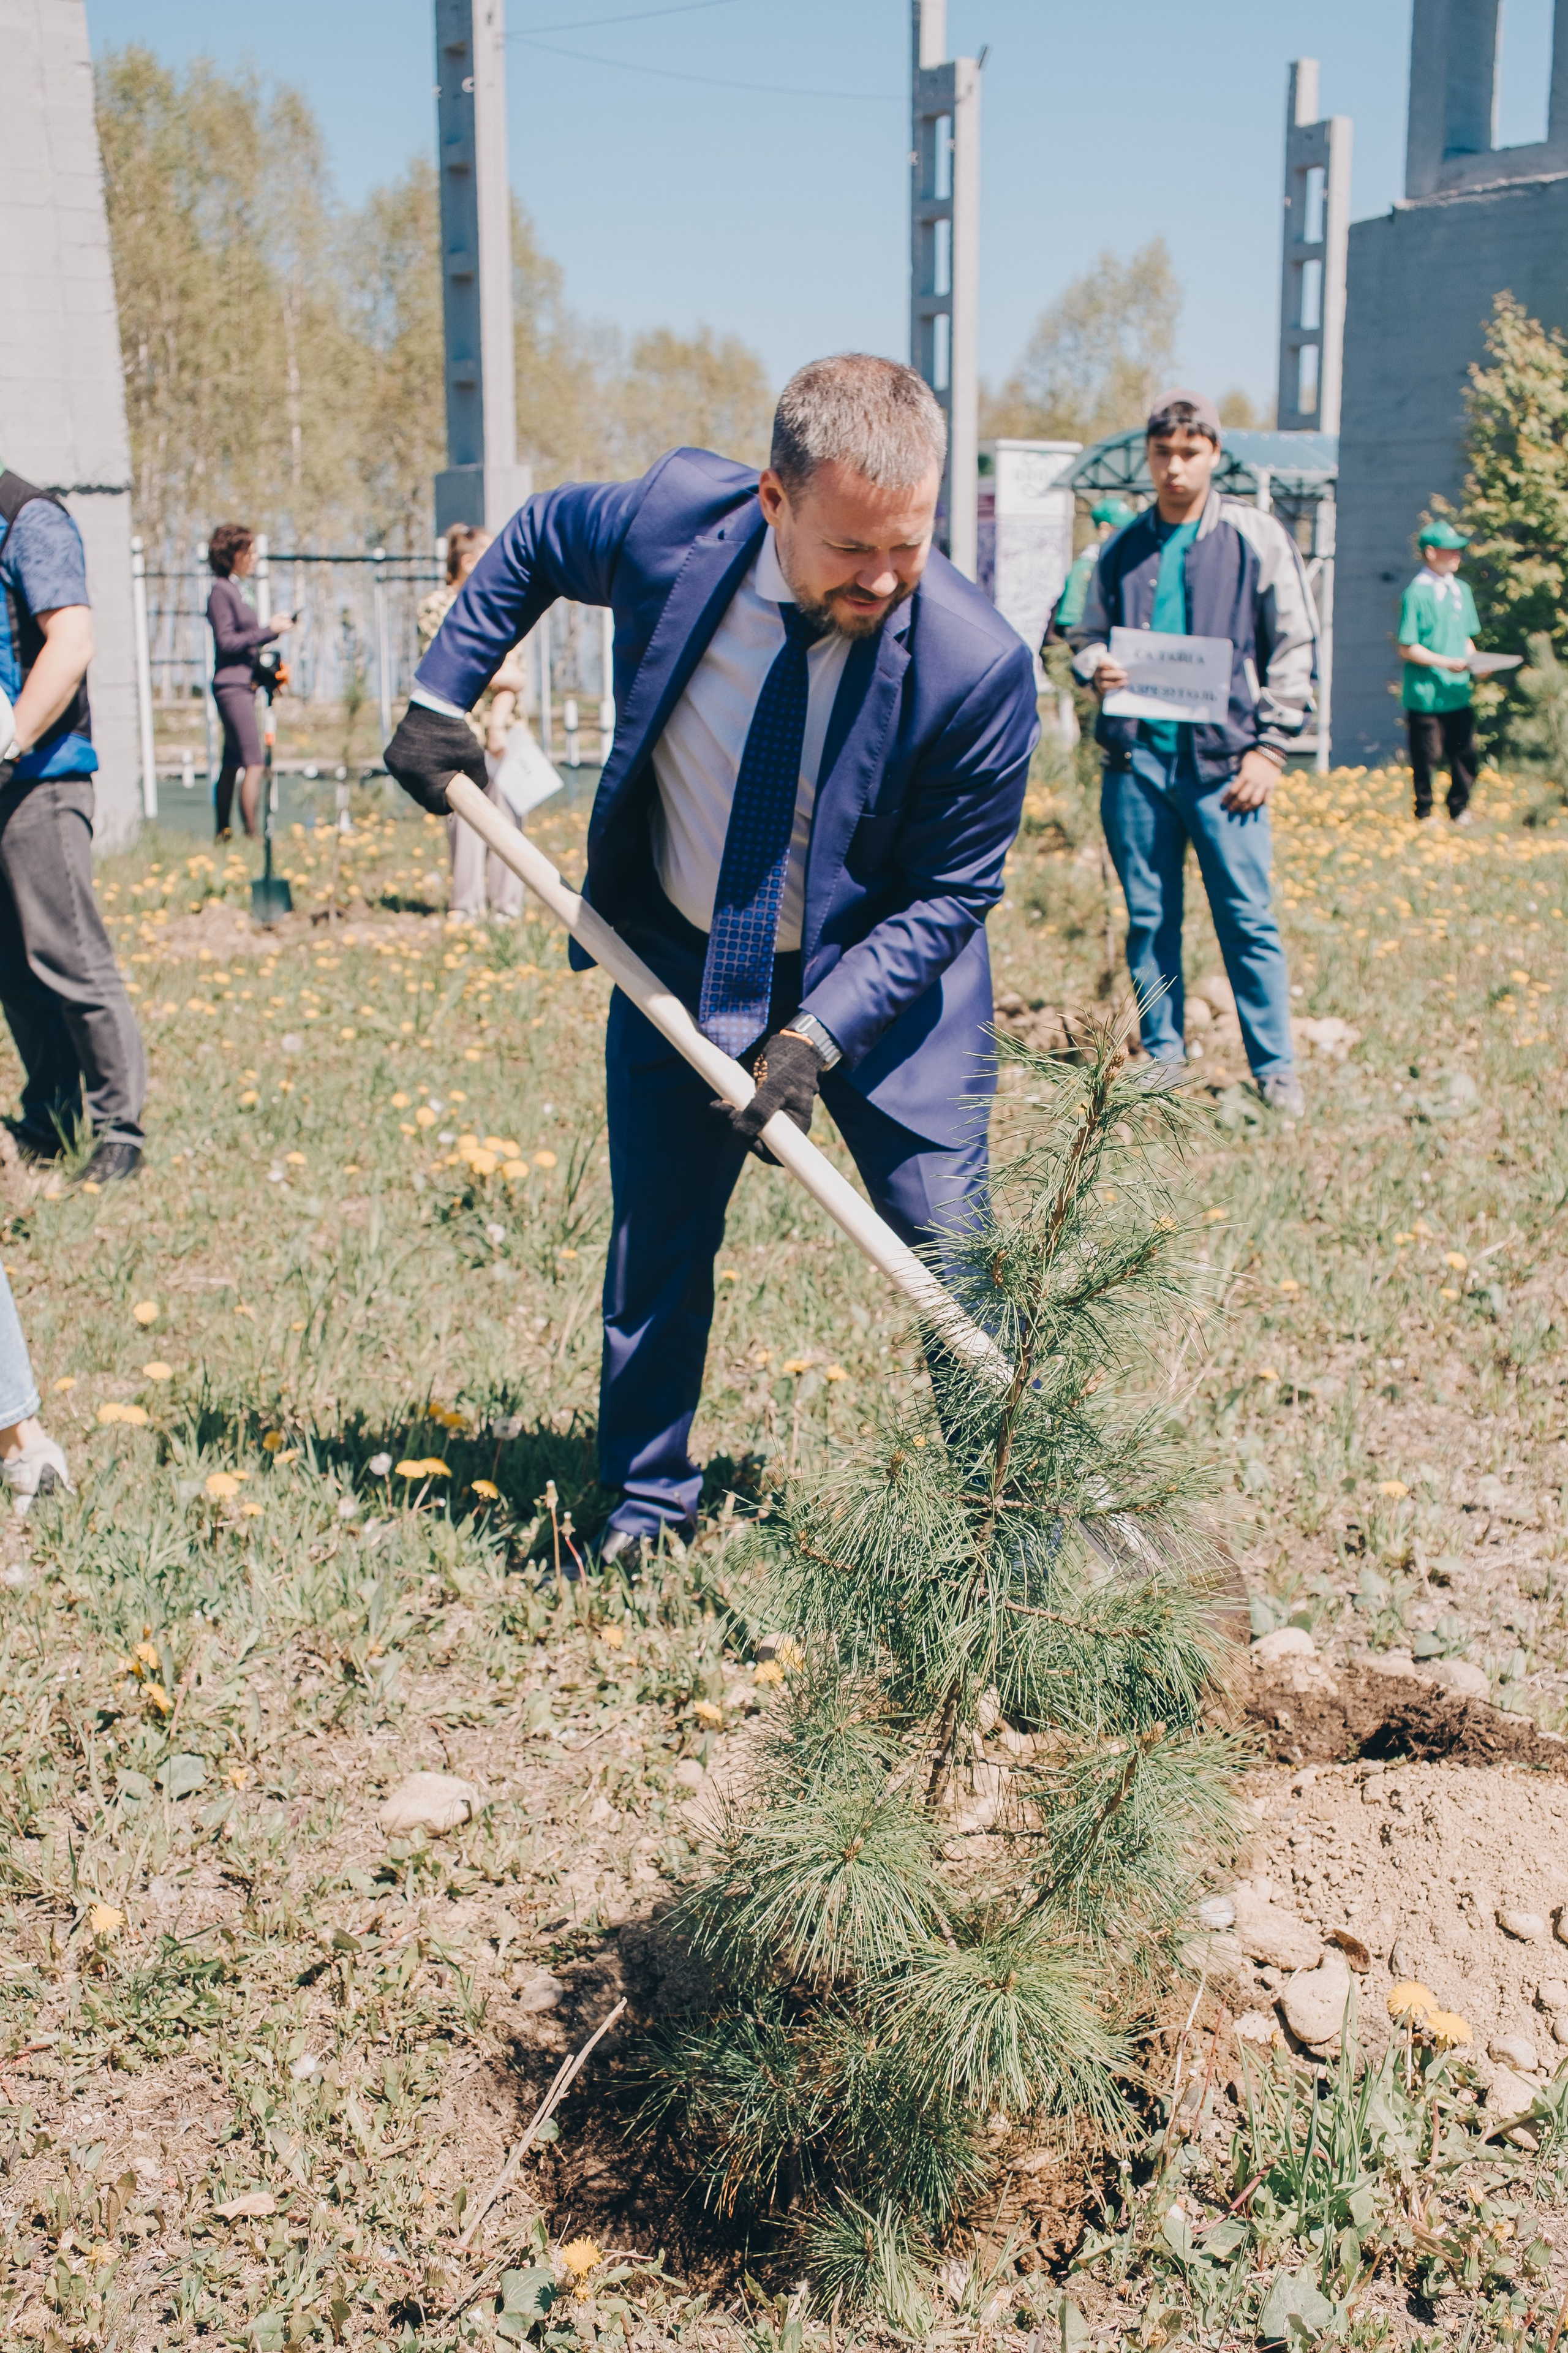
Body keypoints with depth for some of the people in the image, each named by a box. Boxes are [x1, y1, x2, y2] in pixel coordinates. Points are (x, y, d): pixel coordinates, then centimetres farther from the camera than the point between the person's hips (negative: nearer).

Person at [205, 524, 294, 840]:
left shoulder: (232, 589, 19)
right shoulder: (221, 591, -10)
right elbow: (227, 641, -16)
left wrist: (273, 627, 10)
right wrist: (269, 630, -15)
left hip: (242, 686, 10)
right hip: (233, 686, -10)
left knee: (232, 764, 12)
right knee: (254, 764, -15)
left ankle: (223, 833, 17)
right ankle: (252, 834, -17)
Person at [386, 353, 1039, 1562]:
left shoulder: (978, 663, -27)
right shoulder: (671, 517, -20)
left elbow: (951, 894, -17)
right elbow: (532, 539, 5)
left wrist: (816, 1034, -26)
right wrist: (440, 696, -1)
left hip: (885, 979, -2)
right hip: (680, 964, 3)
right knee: (655, 1246, 10)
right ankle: (648, 1502, 30)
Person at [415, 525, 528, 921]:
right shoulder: (435, 606, 4)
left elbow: (514, 671, 5)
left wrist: (499, 723, -9)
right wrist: (497, 676, -4)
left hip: (500, 727, 3)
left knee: (505, 811, -3)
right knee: (464, 815, -6)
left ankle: (506, 909, 2)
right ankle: (466, 908, 0)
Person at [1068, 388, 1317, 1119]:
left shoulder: (1257, 539, 2)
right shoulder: (1122, 550, 11)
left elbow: (1295, 647, 3)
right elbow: (1085, 633, 22)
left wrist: (1270, 747, -5)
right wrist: (1094, 667, -3)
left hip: (1221, 758, -3)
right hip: (1136, 756, 3)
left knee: (1247, 917, -2)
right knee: (1148, 918, 8)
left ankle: (1275, 1067, 7)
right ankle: (1162, 1058, 19)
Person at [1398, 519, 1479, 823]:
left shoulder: (1461, 590, 13)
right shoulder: (1416, 593, -9)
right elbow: (1407, 649, -11)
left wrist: (1474, 660, 0)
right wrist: (1446, 663, -17)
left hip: (1458, 693, 6)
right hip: (1426, 693, -6)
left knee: (1465, 753, 5)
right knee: (1427, 758, 1)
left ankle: (1460, 808, 21)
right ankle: (1425, 813, 16)